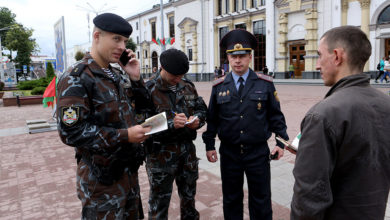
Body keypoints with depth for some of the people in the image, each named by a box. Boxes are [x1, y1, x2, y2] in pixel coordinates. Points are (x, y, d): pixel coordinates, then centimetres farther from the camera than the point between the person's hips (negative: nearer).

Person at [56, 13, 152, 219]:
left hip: (129, 169, 8)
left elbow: (141, 104, 16)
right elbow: (71, 132, -23)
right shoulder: (76, 79, -16)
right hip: (101, 177, -8)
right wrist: (125, 136, -25)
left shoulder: (118, 75, 9)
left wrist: (135, 78, -1)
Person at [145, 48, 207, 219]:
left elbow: (201, 108, 15)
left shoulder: (188, 86, 6)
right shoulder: (149, 90, -13)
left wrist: (197, 119, -7)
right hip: (161, 154, -5)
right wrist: (171, 124, -27)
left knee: (189, 198, 24)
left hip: (188, 150, 5)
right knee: (159, 204, 11)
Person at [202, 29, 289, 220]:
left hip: (258, 152, -1)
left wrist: (281, 142, -4)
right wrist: (209, 145, 4)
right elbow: (211, 118, 6)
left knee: (261, 201, 13)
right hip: (229, 153, 1)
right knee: (231, 200, 16)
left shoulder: (265, 84, -2)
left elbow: (275, 116, 2)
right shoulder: (219, 87, 1)